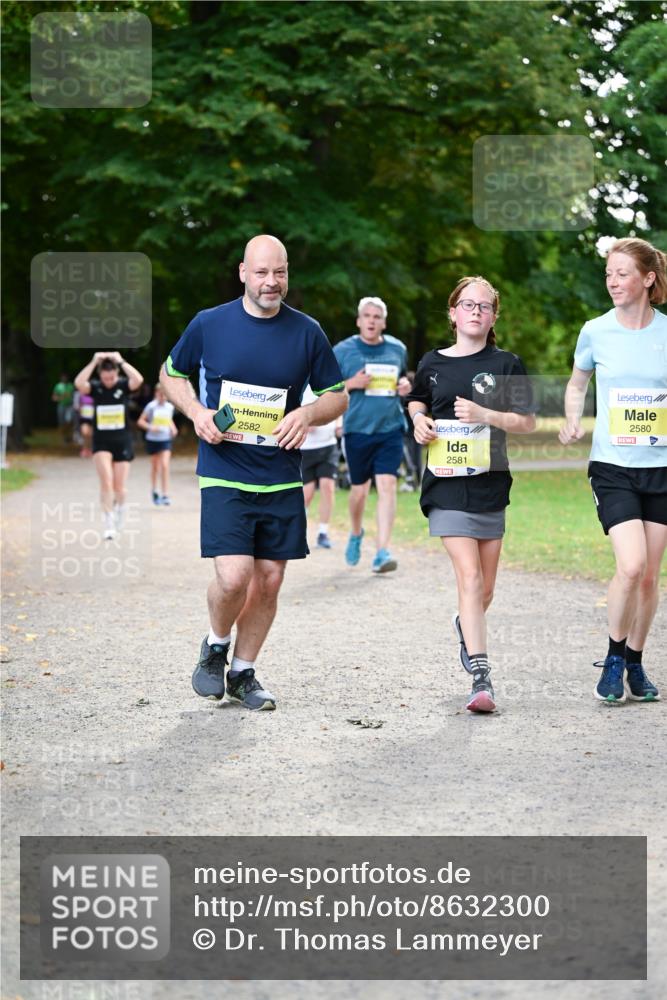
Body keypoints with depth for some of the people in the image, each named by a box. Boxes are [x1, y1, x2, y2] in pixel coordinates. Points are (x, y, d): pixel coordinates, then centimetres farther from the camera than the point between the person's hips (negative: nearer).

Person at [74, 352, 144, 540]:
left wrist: (121, 361, -21)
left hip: (122, 441, 0)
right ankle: (109, 522, -11)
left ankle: (119, 508, 38)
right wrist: (94, 362, -23)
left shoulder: (124, 385, -4)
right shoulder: (95, 387, -3)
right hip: (101, 442, 0)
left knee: (120, 487, 5)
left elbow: (138, 380, -26)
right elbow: (79, 383, -24)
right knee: (106, 479, -18)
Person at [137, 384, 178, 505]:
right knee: (155, 467, 12)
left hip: (166, 440, 1)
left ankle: (165, 494, -13)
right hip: (153, 439, -1)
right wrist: (150, 427, -22)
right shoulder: (151, 406, -7)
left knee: (165, 465, -14)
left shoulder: (170, 407, 3)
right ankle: (154, 490, 35)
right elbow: (140, 421, -6)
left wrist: (173, 428, 2)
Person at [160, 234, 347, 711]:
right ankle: (215, 649, 15)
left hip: (282, 479, 3)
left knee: (269, 580, 5)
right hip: (224, 476, -2)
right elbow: (171, 374, 15)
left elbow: (338, 396, 12)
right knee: (233, 577, -15)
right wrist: (196, 412, -4)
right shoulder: (208, 324, 0)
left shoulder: (307, 332, 3)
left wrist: (307, 413, -10)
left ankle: (243, 673, 24)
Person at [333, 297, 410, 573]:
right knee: (359, 488, 9)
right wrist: (351, 384, -15)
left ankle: (382, 552, -15)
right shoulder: (342, 351, 0)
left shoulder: (398, 349, 9)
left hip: (391, 429, 1)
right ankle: (356, 534, 39)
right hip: (357, 429, -1)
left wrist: (406, 385, 3)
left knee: (387, 485, -13)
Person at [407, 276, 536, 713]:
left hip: (490, 484, 1)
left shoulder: (507, 364, 2)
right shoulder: (433, 364, 6)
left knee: (485, 588, 11)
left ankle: (467, 626, 45)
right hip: (446, 484, -1)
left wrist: (484, 414, -14)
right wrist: (419, 421, 3)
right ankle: (481, 677, -16)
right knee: (470, 577, -15)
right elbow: (417, 401, 24)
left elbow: (528, 422, 0)